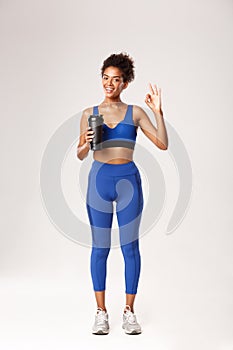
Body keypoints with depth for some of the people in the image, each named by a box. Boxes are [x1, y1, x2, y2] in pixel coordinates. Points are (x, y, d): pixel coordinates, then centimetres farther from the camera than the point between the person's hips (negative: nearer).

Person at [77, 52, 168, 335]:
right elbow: (80, 155, 8)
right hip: (99, 179, 1)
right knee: (100, 247, 5)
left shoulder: (135, 112, 5)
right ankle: (101, 312, 17)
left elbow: (162, 144, 0)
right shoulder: (89, 113, 6)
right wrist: (87, 144, -13)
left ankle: (129, 311, 17)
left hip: (128, 180, 0)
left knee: (130, 246, 4)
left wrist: (158, 112, -8)